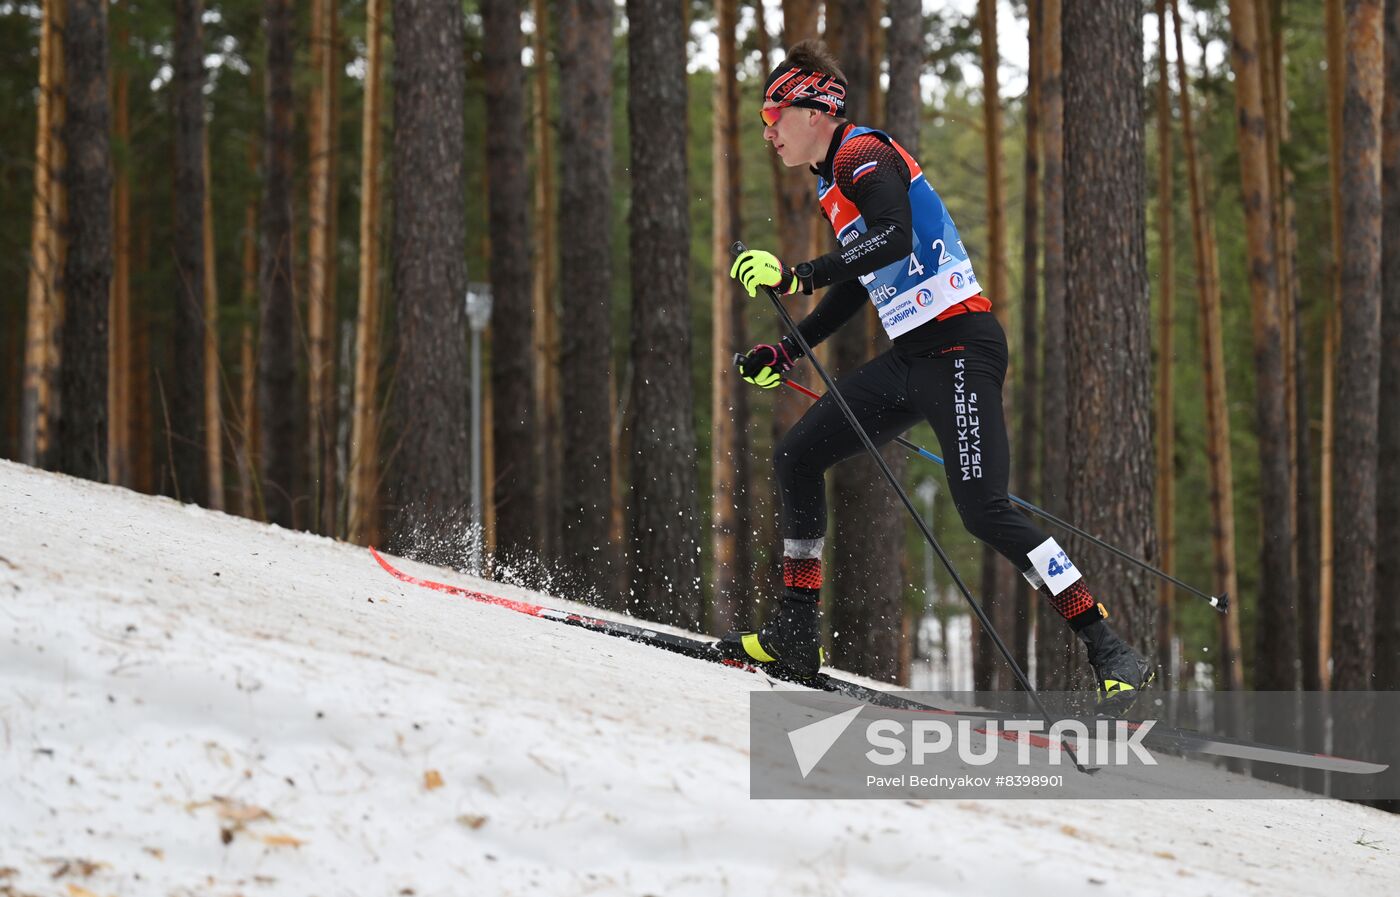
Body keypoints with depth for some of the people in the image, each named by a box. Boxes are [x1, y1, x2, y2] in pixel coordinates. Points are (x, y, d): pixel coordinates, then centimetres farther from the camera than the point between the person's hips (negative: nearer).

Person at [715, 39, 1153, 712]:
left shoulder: (862, 154, -9)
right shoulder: (833, 183, 20)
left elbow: (893, 237, -28)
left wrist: (799, 276, -29)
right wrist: (786, 354, 28)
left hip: (960, 347, -10)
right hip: (912, 357, 10)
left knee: (983, 509, -19)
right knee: (796, 457, 8)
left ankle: (1111, 654, -18)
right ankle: (794, 637, 14)